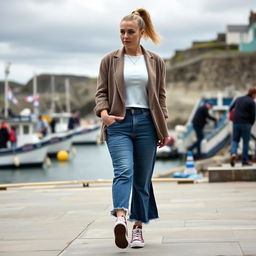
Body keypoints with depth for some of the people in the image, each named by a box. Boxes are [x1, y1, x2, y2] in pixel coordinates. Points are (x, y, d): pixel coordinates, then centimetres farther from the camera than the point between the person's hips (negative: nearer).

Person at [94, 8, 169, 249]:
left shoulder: (155, 62, 11)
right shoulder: (110, 60, 7)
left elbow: (160, 96, 13)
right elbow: (101, 91, 6)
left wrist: (163, 128, 8)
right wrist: (103, 112, -14)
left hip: (146, 123, 2)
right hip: (119, 123, -2)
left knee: (142, 179, 5)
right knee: (123, 170, -22)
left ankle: (138, 226, 16)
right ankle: (120, 218, -39)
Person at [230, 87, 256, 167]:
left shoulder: (238, 99, 12)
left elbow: (231, 108, 19)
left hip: (236, 123, 4)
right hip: (246, 124, -4)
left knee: (235, 140, 11)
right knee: (246, 142, 4)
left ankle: (233, 153, -17)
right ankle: (245, 161, 6)